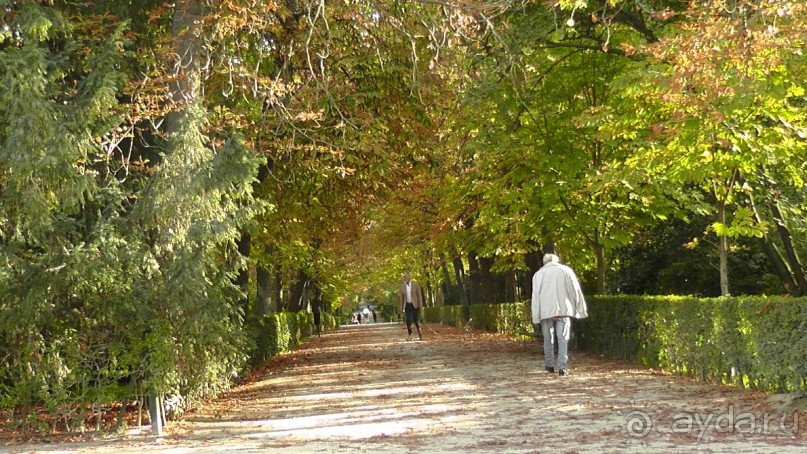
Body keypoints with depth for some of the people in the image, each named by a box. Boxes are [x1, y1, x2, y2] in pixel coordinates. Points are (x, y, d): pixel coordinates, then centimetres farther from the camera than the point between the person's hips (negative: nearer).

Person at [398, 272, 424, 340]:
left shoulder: (415, 284, -5)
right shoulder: (402, 286, 2)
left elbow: (419, 295, -3)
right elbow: (401, 297, 6)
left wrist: (420, 305, -7)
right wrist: (401, 308, 5)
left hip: (415, 305, -2)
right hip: (407, 305, 2)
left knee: (415, 319, -1)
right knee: (408, 320, -7)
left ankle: (419, 333, 23)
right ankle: (410, 335, -1)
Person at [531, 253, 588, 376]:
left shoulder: (539, 274, 7)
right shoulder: (566, 270, 8)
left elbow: (535, 296, 3)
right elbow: (576, 291, 5)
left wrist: (535, 317, 3)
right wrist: (581, 310, 10)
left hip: (546, 311, 1)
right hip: (563, 310, 0)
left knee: (548, 339, 12)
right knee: (563, 339, -1)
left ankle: (549, 365, 17)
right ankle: (562, 366, -10)